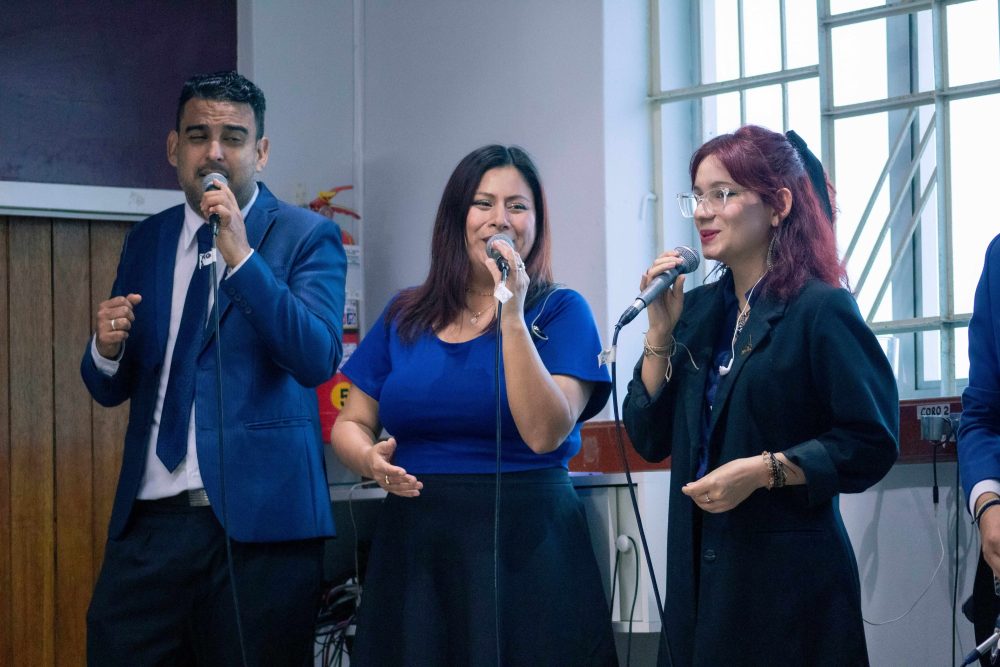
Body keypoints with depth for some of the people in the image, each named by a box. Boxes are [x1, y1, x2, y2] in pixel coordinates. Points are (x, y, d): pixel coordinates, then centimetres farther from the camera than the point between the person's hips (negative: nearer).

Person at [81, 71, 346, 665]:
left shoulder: (308, 237, 0)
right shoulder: (146, 241, 14)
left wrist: (240, 255, -20)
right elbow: (112, 389, 18)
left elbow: (318, 360, -14)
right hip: (149, 520, 4)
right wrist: (106, 350, -6)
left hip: (258, 520, -4)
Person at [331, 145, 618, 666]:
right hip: (413, 543, 3)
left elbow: (544, 433, -14)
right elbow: (350, 423, 14)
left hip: (525, 544, -3)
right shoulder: (405, 316, 10)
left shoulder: (559, 311, -1)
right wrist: (369, 458, -9)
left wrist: (512, 317, -17)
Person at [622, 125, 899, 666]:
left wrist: (764, 471, -19)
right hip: (699, 574, 6)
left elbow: (872, 443, -13)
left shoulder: (820, 310, -9)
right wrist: (661, 329, -1)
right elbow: (650, 439, 7)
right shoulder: (698, 310, 10)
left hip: (790, 578, -6)